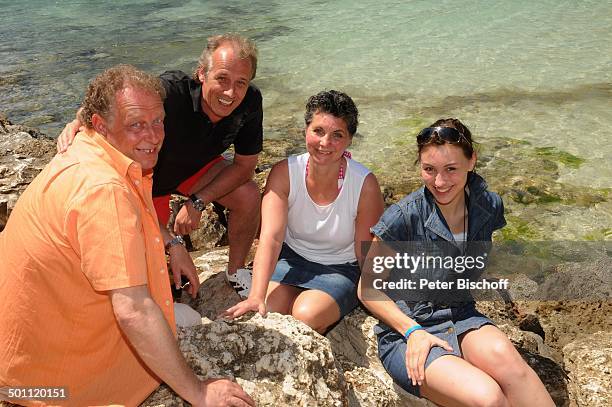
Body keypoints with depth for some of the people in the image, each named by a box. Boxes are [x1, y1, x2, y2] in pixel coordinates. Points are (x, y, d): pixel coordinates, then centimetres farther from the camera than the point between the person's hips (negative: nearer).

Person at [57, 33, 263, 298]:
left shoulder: (250, 101, -23)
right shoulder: (169, 93, -38)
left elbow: (246, 163, -15)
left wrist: (198, 202, -22)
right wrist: (80, 121, -64)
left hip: (195, 167, 4)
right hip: (146, 176, -3)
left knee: (249, 196, -20)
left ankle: (236, 271, 6)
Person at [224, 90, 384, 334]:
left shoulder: (365, 184, -21)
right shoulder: (284, 173, -16)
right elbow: (270, 238, -26)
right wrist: (256, 296, -37)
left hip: (341, 269, -2)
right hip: (292, 259, 2)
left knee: (306, 316, -27)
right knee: (268, 311, -23)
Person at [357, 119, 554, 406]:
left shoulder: (489, 206, -1)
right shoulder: (403, 217, -16)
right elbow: (367, 288, -7)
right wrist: (413, 331, -16)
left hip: (462, 317, 4)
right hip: (405, 330, -4)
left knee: (501, 353, -32)